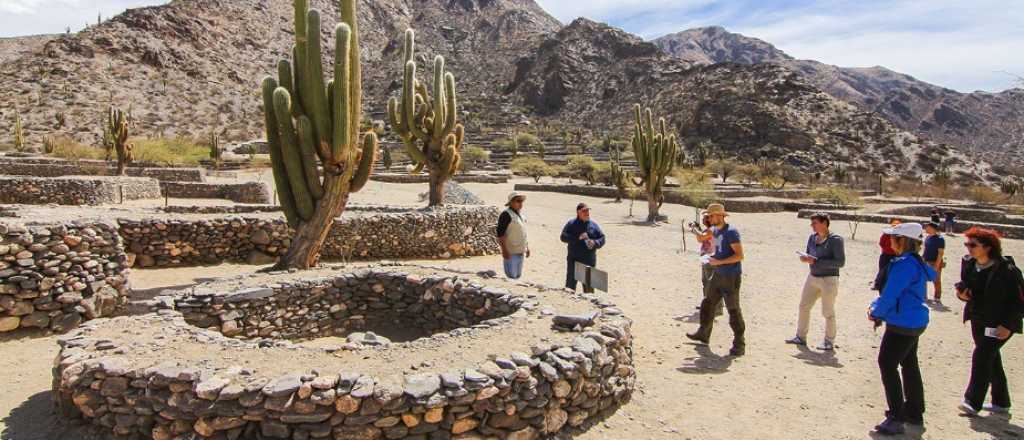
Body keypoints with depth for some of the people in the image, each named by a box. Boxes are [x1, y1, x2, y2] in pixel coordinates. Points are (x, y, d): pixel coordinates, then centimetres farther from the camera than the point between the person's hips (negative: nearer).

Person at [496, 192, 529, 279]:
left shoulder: (521, 214, 12)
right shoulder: (506, 214, -15)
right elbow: (500, 233, -19)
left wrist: (527, 247, 18)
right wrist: (504, 250, -23)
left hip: (520, 251, 8)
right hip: (511, 252, -8)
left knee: (518, 275, 16)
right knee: (511, 276, -6)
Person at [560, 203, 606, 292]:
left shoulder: (594, 225, 5)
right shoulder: (571, 224, -2)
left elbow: (602, 238, 5)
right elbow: (563, 237, -12)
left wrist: (595, 243, -16)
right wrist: (577, 237, -24)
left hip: (589, 261, 2)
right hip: (573, 260, -2)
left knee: (589, 287, 11)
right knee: (570, 284, 4)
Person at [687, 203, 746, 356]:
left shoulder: (731, 232, -17)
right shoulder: (716, 231, 11)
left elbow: (739, 255, -21)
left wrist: (719, 262, -23)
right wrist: (711, 257, 5)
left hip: (731, 276, -9)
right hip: (718, 275, 9)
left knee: (733, 310, -3)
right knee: (708, 303, 17)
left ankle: (739, 345, 6)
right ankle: (703, 335, 32)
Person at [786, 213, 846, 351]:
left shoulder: (835, 240, -14)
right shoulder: (812, 237, 5)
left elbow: (840, 262, -18)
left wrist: (816, 261, -22)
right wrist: (805, 258, -8)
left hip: (829, 279, -7)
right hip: (812, 277, 7)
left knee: (828, 312, 1)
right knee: (804, 306, 11)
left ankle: (829, 342, 16)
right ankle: (801, 337, 23)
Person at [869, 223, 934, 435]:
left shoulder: (904, 264, -23)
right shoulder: (918, 262, 10)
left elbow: (890, 296, -21)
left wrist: (876, 312, -4)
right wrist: (876, 307, 8)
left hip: (902, 325, -10)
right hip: (915, 322, 11)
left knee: (887, 364, -5)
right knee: (909, 365, 20)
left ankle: (896, 419, -2)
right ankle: (914, 412, 32)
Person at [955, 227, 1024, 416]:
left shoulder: (1007, 270, -17)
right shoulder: (968, 264, 1)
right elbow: (964, 286, 16)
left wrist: (1007, 325, -18)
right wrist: (961, 292, -8)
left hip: (1000, 324, -7)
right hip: (978, 320, 7)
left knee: (982, 355, -15)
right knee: (992, 359, 16)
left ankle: (973, 401, -12)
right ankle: (1001, 402, 30)